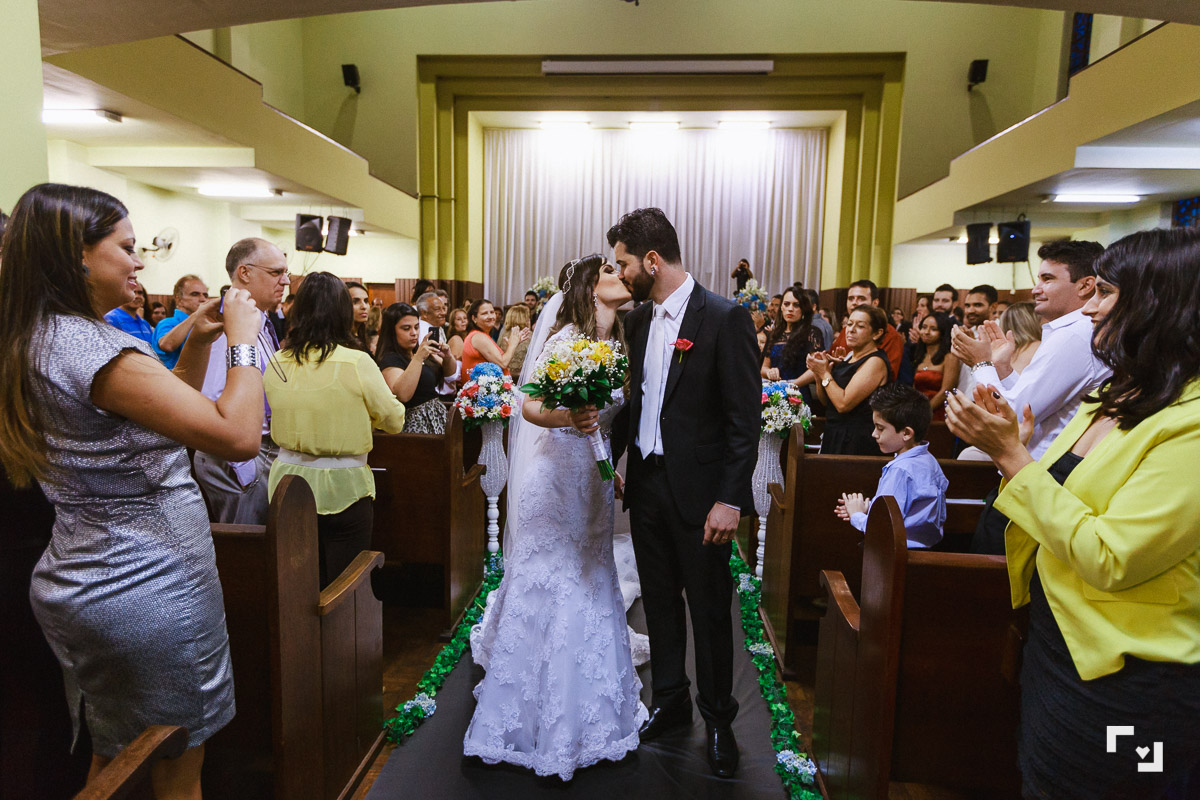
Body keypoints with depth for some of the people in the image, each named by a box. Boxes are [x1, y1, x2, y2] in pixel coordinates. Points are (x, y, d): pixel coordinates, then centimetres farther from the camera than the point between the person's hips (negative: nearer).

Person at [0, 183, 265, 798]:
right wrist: (242, 340, -19)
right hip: (147, 590, -10)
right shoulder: (90, 346, -24)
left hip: (87, 581, 10)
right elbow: (238, 434, -32)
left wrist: (196, 344, 5)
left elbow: (167, 405, 17)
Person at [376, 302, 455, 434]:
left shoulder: (419, 351, 15)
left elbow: (450, 372, 18)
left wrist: (447, 357, -4)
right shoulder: (390, 359, -9)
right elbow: (402, 395, -24)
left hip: (439, 417, 7)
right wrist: (418, 358, -26)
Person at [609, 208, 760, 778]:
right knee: (660, 602, 18)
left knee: (709, 610, 9)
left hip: (698, 491, -6)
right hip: (646, 484, 6)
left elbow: (746, 417, -14)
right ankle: (670, 704, 37)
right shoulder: (638, 319, 7)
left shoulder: (725, 319, -13)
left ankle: (718, 720, 30)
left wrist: (730, 500, -17)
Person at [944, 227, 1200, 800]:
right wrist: (1010, 441, -7)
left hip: (1127, 681, -8)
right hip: (1056, 644, 8)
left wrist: (1011, 455, -24)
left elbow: (1110, 558, -27)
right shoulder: (1112, 399, 5)